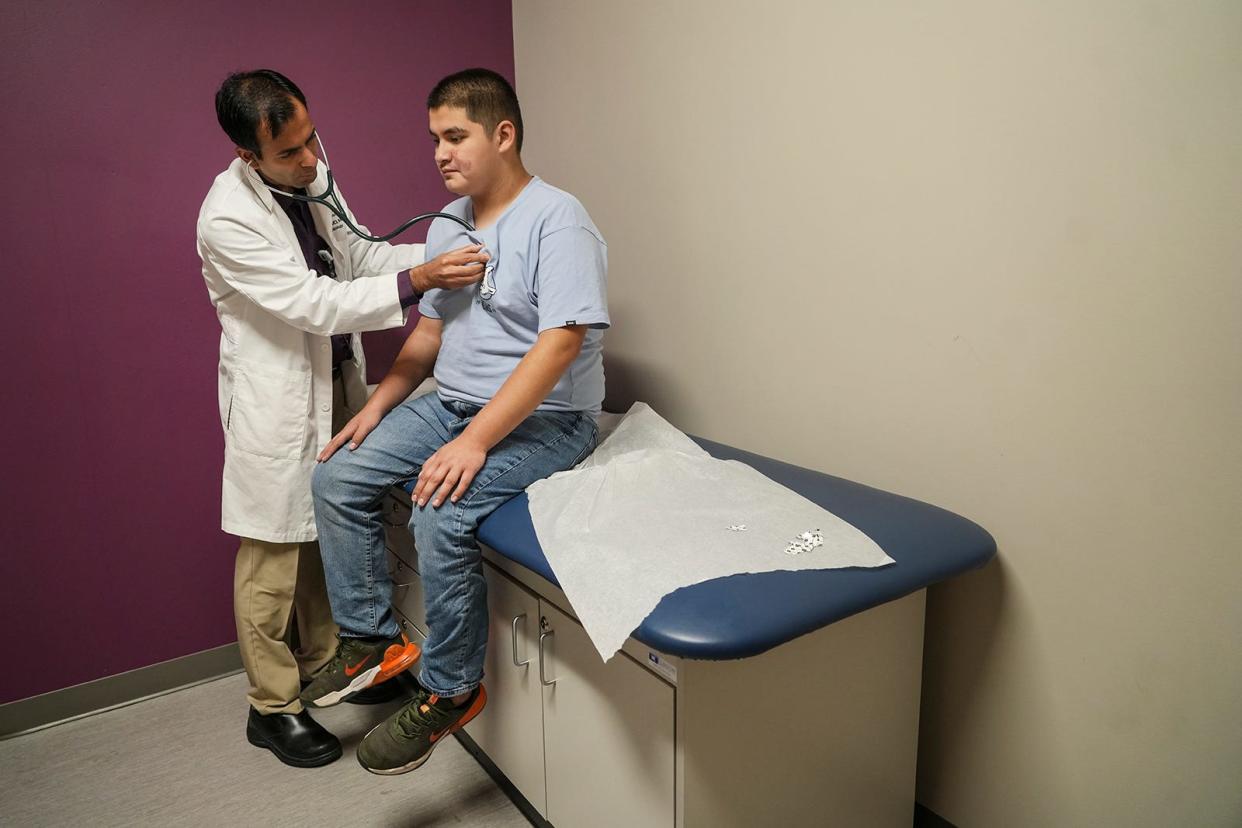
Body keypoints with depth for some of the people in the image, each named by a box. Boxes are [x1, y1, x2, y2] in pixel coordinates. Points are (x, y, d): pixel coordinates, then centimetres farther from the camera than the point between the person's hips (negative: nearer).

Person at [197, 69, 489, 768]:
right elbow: (315, 305, -26)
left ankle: (323, 664, 39)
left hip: (334, 383, 8)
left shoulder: (309, 177, 1)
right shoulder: (228, 219, -23)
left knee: (327, 536, 19)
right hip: (276, 402, -7)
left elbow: (355, 255, 9)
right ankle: (273, 707, 24)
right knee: (274, 556, 6)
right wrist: (416, 281, -31)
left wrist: (441, 255, -5)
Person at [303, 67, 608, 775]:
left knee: (441, 516, -29)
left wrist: (475, 440, -28)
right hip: (451, 401, 9)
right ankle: (370, 640, 13)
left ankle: (451, 691, -6)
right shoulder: (447, 225, 12)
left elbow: (560, 344, -25)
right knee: (336, 480, -1)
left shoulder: (557, 220, -15)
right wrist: (379, 403, 4)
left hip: (541, 418, -8)